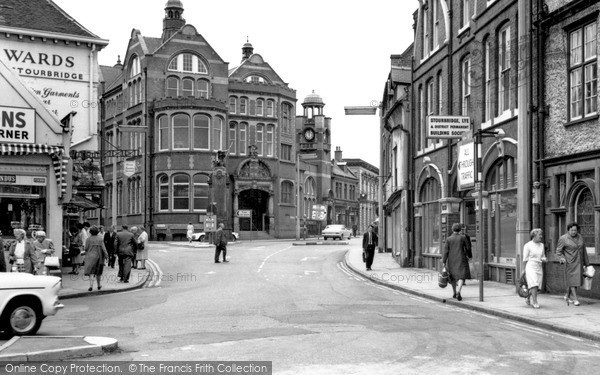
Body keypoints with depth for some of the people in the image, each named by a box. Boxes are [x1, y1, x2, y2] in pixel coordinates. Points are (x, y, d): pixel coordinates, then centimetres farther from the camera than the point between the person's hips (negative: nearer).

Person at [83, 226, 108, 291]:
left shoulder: (88, 239, -7)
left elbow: (86, 248, -5)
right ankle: (99, 285, 26)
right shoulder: (100, 239, -2)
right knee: (98, 272, 16)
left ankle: (91, 286, -19)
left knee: (91, 272, -4)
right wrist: (106, 256, 0)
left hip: (91, 257, -2)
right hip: (99, 256, 2)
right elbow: (103, 248, -5)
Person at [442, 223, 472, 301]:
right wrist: (469, 256, 19)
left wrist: (444, 262, -5)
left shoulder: (448, 239, -3)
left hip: (451, 260, 2)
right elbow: (468, 248, 1)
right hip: (461, 260, -2)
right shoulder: (463, 237, -5)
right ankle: (458, 292, -29)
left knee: (453, 276, 19)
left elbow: (445, 251, -6)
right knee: (461, 277, -7)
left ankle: (454, 293, 30)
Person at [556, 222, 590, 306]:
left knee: (577, 279, 8)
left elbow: (583, 250, 13)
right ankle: (575, 299, -7)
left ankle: (567, 296, 25)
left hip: (579, 262, 5)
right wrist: (562, 258, -24)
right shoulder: (563, 238, -9)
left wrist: (586, 262, 15)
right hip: (570, 262, -5)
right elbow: (558, 251, -5)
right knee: (572, 279, -8)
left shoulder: (580, 237, 6)